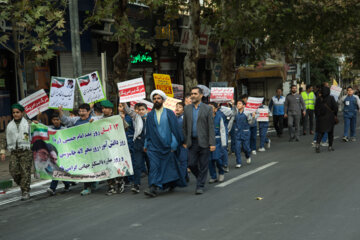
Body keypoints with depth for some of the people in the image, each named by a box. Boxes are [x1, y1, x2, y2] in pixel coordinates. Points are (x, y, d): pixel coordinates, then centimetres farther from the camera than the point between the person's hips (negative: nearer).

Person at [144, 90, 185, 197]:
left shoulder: (169, 113, 2)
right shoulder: (150, 115, 8)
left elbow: (175, 129, 0)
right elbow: (147, 131, 12)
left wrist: (174, 144, -6)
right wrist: (146, 145, 9)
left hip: (168, 145, -1)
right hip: (154, 146, 1)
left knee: (169, 166, 8)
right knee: (154, 166, -12)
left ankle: (171, 184, 29)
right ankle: (154, 188, -15)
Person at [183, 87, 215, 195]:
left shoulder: (207, 109, -2)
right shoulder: (187, 109, 9)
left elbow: (211, 127, -5)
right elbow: (185, 126, 12)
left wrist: (212, 143, -10)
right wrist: (185, 141, 7)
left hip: (203, 141, -3)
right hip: (192, 142, 3)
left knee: (203, 165, 1)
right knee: (191, 164, 2)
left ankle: (200, 186, 11)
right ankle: (201, 178, 27)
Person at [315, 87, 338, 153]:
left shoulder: (319, 99, -1)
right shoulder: (331, 98, -10)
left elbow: (316, 109, 1)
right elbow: (335, 107, -12)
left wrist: (318, 116, 13)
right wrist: (335, 114, 5)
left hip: (321, 118, 2)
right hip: (330, 118, -2)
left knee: (320, 132, 3)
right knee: (330, 132, 12)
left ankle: (317, 143, -21)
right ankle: (330, 146, 18)